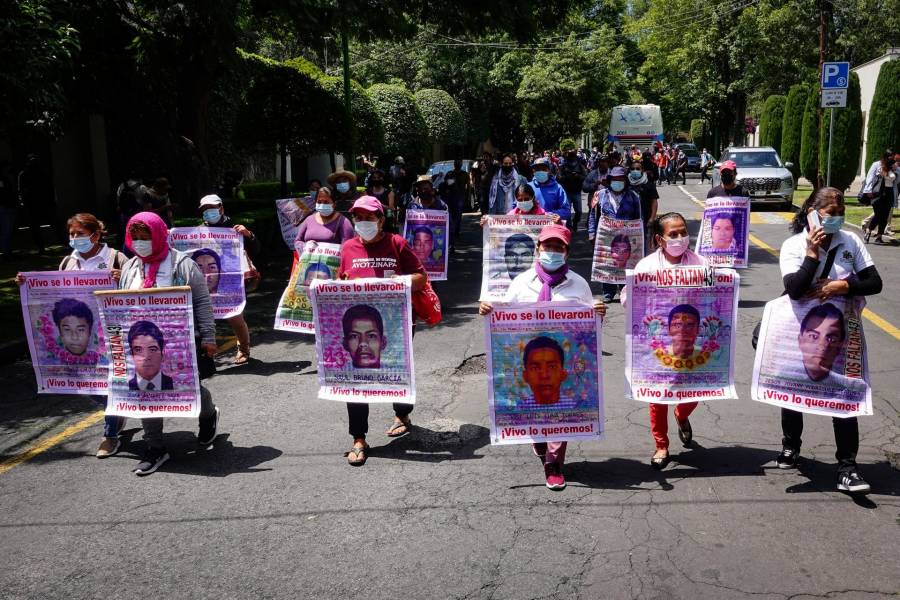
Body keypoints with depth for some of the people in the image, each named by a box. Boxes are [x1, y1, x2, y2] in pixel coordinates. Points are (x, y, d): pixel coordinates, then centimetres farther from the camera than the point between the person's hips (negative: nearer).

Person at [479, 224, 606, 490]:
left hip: (565, 356, -1)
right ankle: (542, 452, 35)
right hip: (528, 356, 1)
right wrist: (487, 311, -11)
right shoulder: (522, 282, 7)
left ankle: (553, 465, 7)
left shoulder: (578, 284, 7)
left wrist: (598, 314, -12)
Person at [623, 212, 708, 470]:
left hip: (690, 342, 1)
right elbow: (627, 299, -6)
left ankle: (682, 417, 47)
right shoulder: (647, 265, -4)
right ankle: (661, 446, 25)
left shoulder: (700, 263, 0)